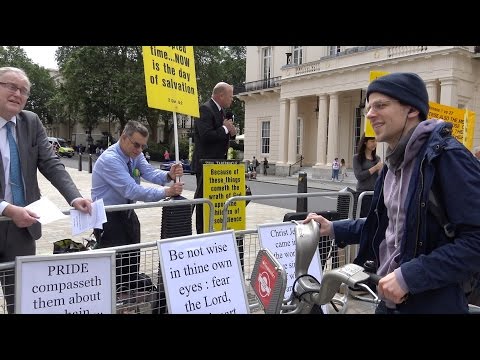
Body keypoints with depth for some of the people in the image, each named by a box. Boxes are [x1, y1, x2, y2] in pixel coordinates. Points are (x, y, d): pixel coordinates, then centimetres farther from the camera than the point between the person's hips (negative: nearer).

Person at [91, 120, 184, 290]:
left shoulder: (136, 154, -1)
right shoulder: (110, 159, -25)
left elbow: (150, 173, -14)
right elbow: (132, 190, -32)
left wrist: (169, 175, -35)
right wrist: (166, 192, -37)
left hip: (127, 213, 8)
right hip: (108, 217, -7)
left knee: (133, 260, 12)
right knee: (117, 263, -9)